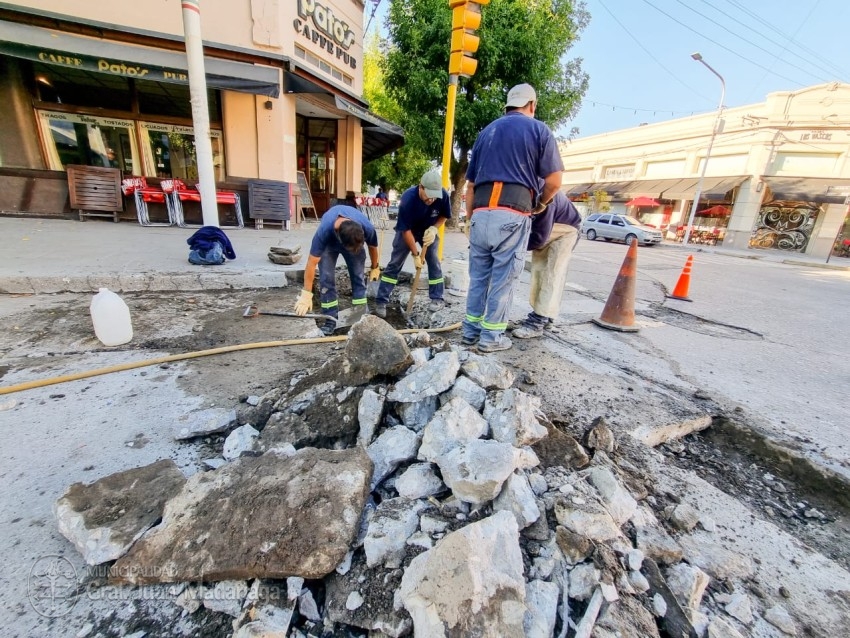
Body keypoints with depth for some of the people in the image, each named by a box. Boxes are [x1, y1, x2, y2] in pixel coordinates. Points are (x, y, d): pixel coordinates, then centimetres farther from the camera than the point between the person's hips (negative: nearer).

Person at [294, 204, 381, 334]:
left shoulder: (367, 228, -38)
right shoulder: (324, 231, -44)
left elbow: (372, 247, -13)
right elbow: (312, 263, -37)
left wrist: (375, 267, 1)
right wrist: (306, 294, -37)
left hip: (354, 239, 2)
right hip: (329, 243, -1)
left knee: (358, 277, -5)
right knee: (326, 278, -13)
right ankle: (330, 318, -2)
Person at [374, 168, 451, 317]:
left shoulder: (443, 195, -26)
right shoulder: (408, 198, -35)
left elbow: (444, 215, -5)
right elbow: (405, 229, -27)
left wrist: (434, 228, -24)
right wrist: (415, 254, -24)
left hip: (429, 231, 3)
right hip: (407, 231, -2)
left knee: (434, 262, -4)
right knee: (395, 264, -5)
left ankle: (437, 299, 11)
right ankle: (381, 301, -2)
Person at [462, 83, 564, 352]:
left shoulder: (486, 131, 24)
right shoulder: (539, 130, 10)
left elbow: (470, 184, 20)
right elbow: (554, 180, 1)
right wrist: (540, 205, 19)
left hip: (481, 213, 5)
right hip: (512, 214, -4)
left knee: (478, 275, 12)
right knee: (503, 278, 2)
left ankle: (471, 330, 19)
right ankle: (491, 336, 8)